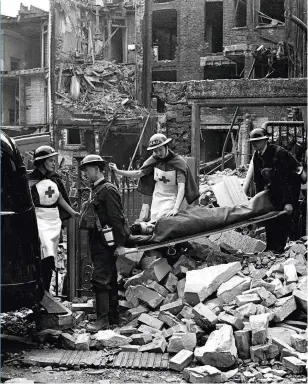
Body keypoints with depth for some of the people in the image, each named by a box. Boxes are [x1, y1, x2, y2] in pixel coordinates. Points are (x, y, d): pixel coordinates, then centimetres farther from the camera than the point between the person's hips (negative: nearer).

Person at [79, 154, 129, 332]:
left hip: (107, 242, -9)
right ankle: (113, 318, 19)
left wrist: (120, 244, -19)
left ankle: (103, 320, -10)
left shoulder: (108, 189, -12)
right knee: (110, 280, 13)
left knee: (100, 278, -12)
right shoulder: (95, 190, 16)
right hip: (98, 241, 10)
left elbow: (116, 218, -17)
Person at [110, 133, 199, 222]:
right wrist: (117, 171, -4)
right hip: (157, 200, 5)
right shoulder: (154, 159, -2)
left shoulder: (178, 162, -17)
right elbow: (139, 173, 6)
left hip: (173, 200, -5)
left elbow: (181, 187, -25)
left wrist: (176, 209, -38)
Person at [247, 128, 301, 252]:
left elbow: (285, 178, -31)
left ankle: (279, 247, -7)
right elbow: (258, 179, 6)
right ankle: (270, 246, 12)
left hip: (291, 185, -7)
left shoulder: (278, 153, -27)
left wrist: (288, 202, -35)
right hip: (274, 185, 7)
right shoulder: (257, 156, -4)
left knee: (284, 217, -13)